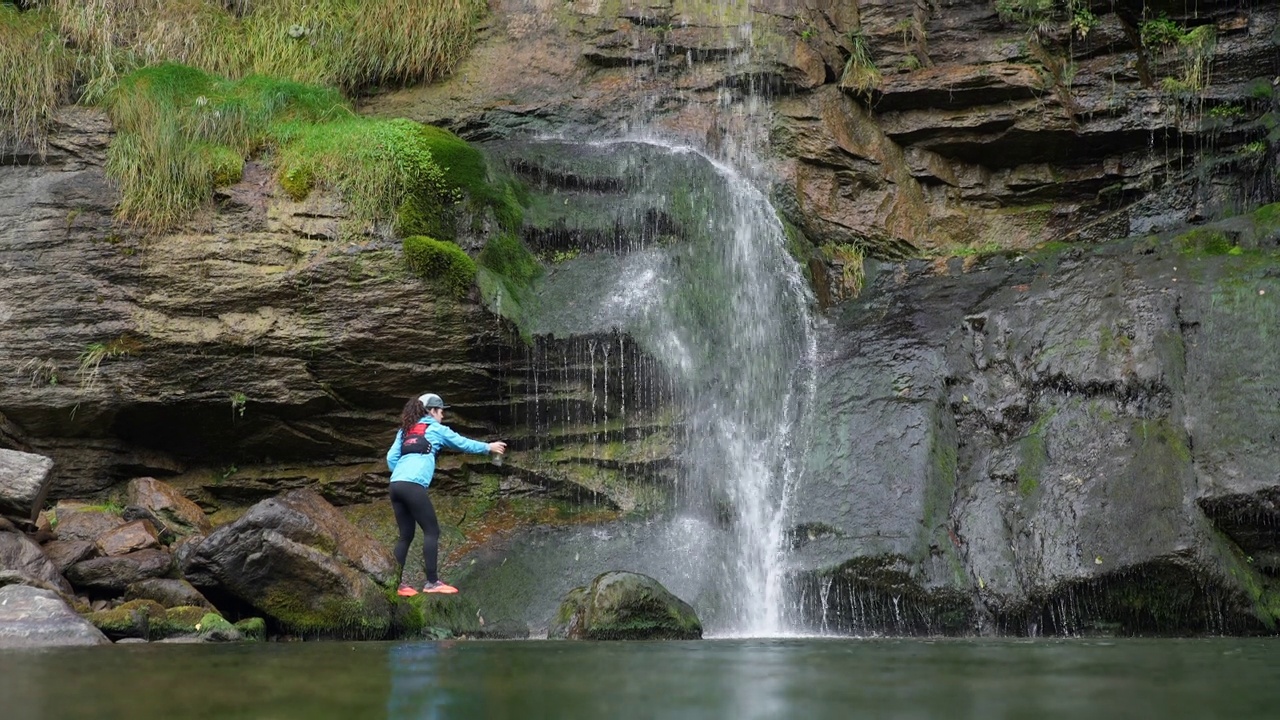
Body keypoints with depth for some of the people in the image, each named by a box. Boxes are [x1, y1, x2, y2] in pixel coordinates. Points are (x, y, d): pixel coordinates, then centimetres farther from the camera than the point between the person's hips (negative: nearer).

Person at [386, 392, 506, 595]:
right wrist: (489, 447, 33)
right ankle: (432, 582, -6)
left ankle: (397, 583, 6)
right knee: (431, 531, -1)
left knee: (406, 535, 10)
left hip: (395, 485, 6)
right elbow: (463, 443, 21)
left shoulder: (405, 430, 25)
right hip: (413, 485, -6)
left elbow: (391, 457, 16)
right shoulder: (435, 429, 10)